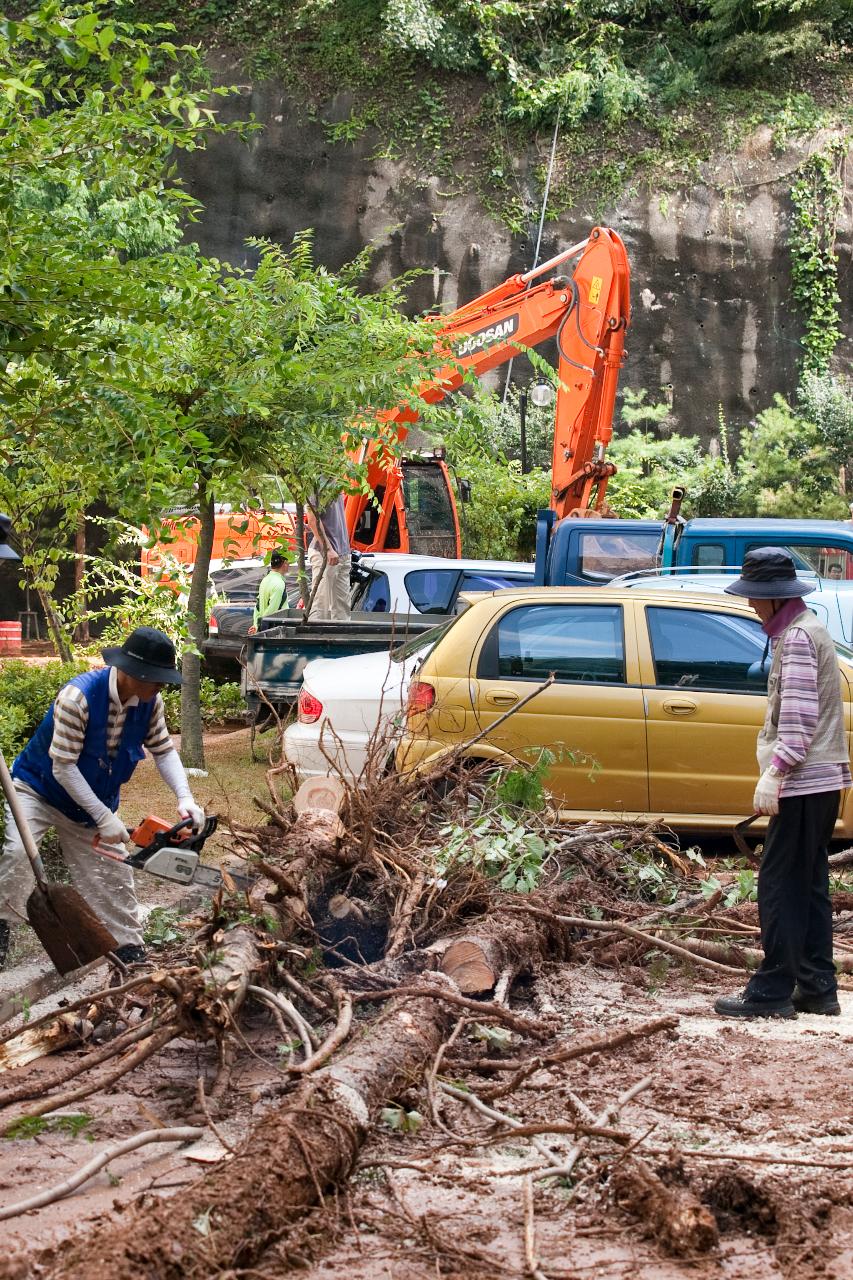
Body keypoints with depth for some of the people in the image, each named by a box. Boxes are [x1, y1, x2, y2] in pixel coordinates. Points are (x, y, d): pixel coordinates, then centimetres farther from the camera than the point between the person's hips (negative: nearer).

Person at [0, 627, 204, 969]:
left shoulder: (150, 702, -16)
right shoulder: (78, 696, -34)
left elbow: (164, 751, -4)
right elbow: (63, 767, -31)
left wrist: (185, 798, -21)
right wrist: (104, 818, -30)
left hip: (94, 800, 5)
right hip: (38, 789, -5)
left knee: (114, 876, 6)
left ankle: (130, 953, 17)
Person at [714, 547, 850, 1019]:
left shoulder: (797, 636, -15)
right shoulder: (805, 629, 17)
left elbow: (798, 717, -22)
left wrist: (774, 774, -22)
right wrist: (776, 770, 23)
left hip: (804, 781, -10)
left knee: (779, 885, -7)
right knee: (808, 884, 13)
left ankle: (772, 992, -4)